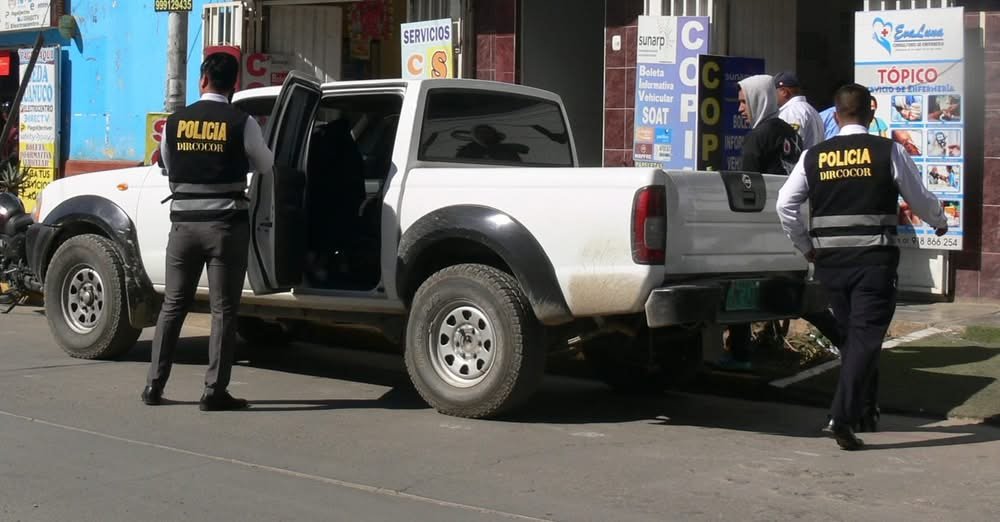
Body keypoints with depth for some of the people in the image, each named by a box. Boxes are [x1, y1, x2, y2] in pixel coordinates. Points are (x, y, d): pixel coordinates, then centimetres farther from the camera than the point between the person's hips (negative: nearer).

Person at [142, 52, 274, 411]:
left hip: (184, 222, 3)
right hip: (227, 225, -3)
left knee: (173, 304, 13)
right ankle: (214, 392, 1)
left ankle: (154, 385, 16)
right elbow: (266, 166, 8)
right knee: (223, 309, 2)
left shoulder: (175, 122, 3)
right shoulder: (242, 123, -6)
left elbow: (168, 166, 15)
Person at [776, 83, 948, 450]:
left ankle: (864, 408, 30)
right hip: (874, 258, -4)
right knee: (866, 336, -2)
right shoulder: (888, 151, -2)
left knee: (851, 334, 19)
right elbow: (919, 198, 6)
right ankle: (843, 417, -11)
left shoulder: (814, 156, 5)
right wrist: (940, 223, 26)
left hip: (829, 259, 4)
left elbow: (785, 204, 3)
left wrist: (805, 246, 15)